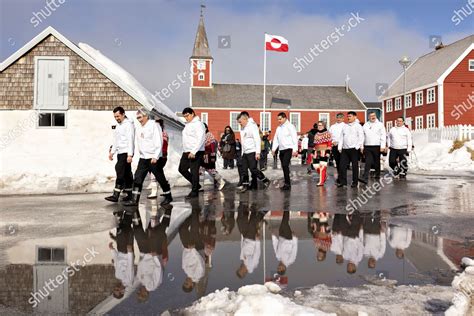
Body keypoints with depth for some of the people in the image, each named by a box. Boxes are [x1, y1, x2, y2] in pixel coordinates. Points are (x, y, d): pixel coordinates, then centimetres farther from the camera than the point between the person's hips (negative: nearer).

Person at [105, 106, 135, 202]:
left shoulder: (128, 124, -9)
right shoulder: (118, 126, 19)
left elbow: (130, 140, -16)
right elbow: (115, 140, 25)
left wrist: (130, 155, -22)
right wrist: (112, 152, 17)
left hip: (126, 152, -9)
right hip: (120, 152, 9)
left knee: (120, 171, -15)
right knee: (126, 174, 10)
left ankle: (116, 195, -17)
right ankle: (130, 194, 16)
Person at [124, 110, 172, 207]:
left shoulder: (154, 126, -10)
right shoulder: (139, 128, 13)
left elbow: (159, 143, -16)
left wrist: (155, 157, -21)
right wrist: (141, 153, 15)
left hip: (154, 158, -7)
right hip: (143, 158, 7)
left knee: (160, 178, 3)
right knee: (137, 178, 0)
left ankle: (168, 197, 18)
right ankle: (134, 200, 2)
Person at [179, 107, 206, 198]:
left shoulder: (198, 124, -11)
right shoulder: (187, 125, 17)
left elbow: (201, 139, -20)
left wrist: (193, 152, -25)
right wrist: (185, 151, 14)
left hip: (196, 153, -10)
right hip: (186, 152, 10)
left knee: (194, 171, -6)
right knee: (182, 169, 13)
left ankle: (194, 191, 5)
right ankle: (196, 184, 24)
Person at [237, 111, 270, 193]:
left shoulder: (252, 126, -8)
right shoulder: (242, 129, 17)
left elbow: (257, 139, -15)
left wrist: (258, 152, -21)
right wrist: (242, 152, 15)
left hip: (252, 152, -8)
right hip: (245, 152, 8)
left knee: (253, 168, -9)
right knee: (244, 169, 3)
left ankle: (265, 181, 6)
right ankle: (245, 185, 10)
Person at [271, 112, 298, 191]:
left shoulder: (290, 126, -5)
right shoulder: (278, 128, 17)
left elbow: (294, 138, -11)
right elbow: (275, 139, 18)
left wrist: (295, 150, -17)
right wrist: (273, 149, 5)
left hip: (288, 149, -7)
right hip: (281, 150, 7)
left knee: (285, 165, -18)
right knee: (284, 167, 7)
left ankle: (287, 184, -14)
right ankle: (287, 184, 14)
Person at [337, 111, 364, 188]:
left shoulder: (358, 126, 3)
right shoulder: (345, 126, 19)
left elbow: (361, 137, -5)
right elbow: (341, 137, 19)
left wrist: (360, 147, -15)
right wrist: (340, 147, 10)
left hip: (354, 149, -5)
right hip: (345, 149, 5)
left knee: (355, 166, 1)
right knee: (342, 165, 0)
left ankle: (355, 182, 8)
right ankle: (342, 181, 7)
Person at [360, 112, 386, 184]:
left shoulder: (380, 124, 3)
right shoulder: (365, 125, 12)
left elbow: (383, 136, -2)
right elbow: (362, 136, 12)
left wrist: (382, 146, -10)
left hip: (377, 146, -1)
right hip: (367, 146, 1)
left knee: (377, 161, 10)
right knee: (368, 162, -7)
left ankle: (377, 174, 29)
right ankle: (365, 178, -14)